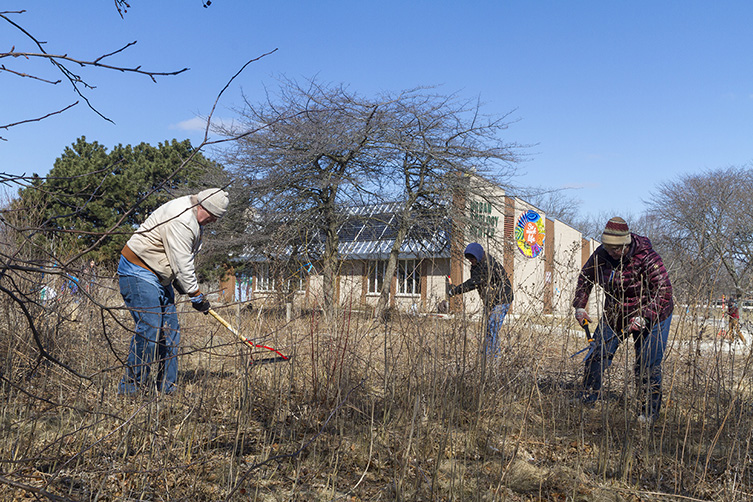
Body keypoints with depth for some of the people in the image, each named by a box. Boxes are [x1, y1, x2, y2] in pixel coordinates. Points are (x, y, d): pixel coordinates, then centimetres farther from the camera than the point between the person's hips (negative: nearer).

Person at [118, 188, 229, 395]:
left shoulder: (193, 217, 10)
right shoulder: (181, 220, -24)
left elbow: (185, 259, 18)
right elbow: (182, 263, -22)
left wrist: (181, 284, 8)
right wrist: (196, 295, -14)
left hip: (159, 276, 11)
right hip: (138, 272, -11)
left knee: (170, 329, 6)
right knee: (149, 328, -17)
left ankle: (166, 387, 11)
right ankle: (131, 387, -7)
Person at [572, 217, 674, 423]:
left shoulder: (646, 257, -25)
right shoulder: (601, 254, -9)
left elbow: (663, 290, -27)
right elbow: (586, 277, 8)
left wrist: (644, 317, -36)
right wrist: (580, 305, -2)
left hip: (651, 316, -5)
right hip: (614, 314, 5)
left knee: (647, 367, -5)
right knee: (597, 356, 3)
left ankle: (649, 413, 12)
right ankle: (587, 401, 18)